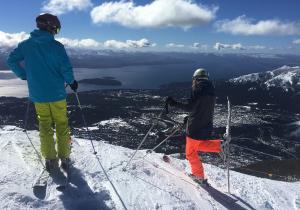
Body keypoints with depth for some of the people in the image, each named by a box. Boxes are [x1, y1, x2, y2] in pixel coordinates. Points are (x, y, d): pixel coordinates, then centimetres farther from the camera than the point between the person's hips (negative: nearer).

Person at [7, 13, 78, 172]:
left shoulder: (25, 45, 2)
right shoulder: (56, 46, -11)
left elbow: (11, 61, 6)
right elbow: (66, 67, -16)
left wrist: (24, 75, 17)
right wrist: (71, 81, 1)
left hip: (37, 95, 3)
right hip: (57, 93, -3)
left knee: (45, 126, 14)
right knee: (62, 126, 10)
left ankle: (50, 160, 19)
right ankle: (64, 158, 18)